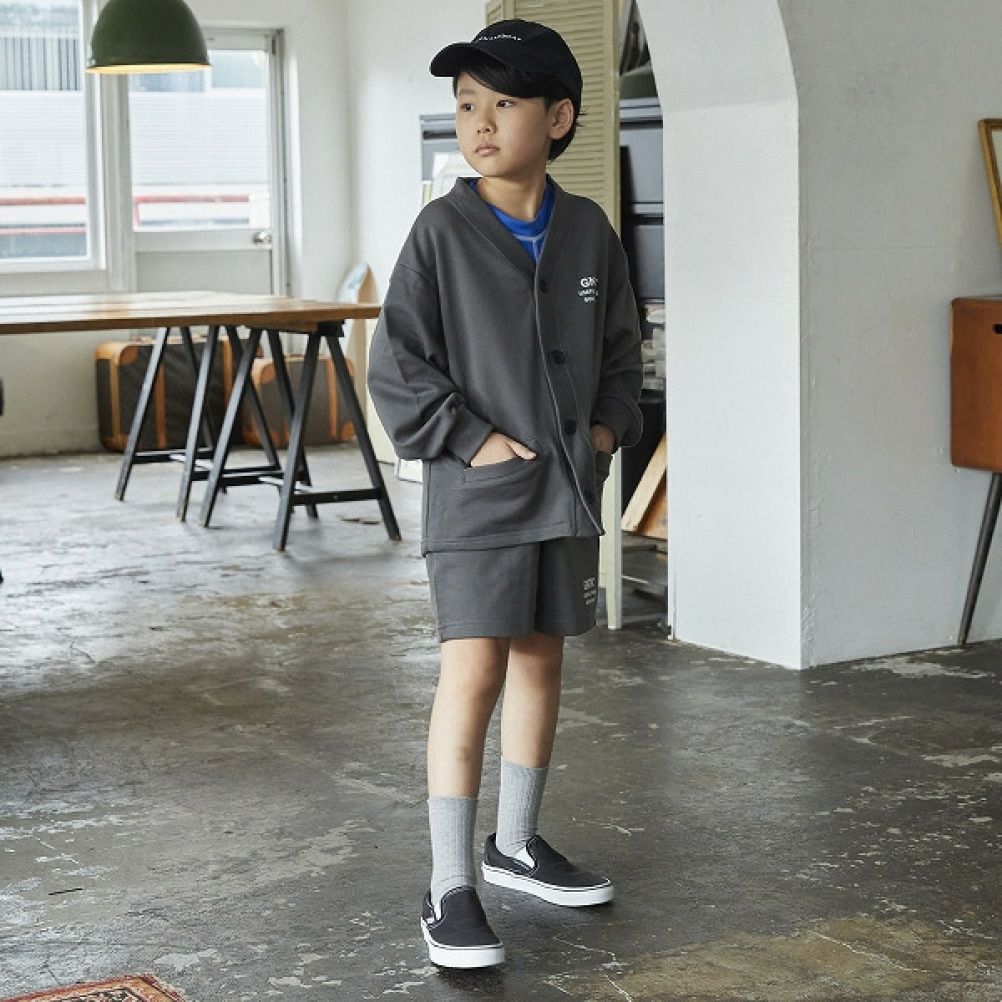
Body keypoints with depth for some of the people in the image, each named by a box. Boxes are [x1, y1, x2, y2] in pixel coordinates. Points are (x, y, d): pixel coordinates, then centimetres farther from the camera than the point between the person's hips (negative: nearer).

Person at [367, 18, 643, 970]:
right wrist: (469, 439, -14)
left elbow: (621, 346, 16)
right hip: (478, 494, -5)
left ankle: (515, 842, 32)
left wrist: (609, 425, 3)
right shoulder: (442, 230, -9)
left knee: (540, 659, 15)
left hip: (569, 488, 5)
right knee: (472, 671, -11)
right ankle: (449, 886, -6)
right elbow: (396, 365, -9)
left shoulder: (588, 230, 4)